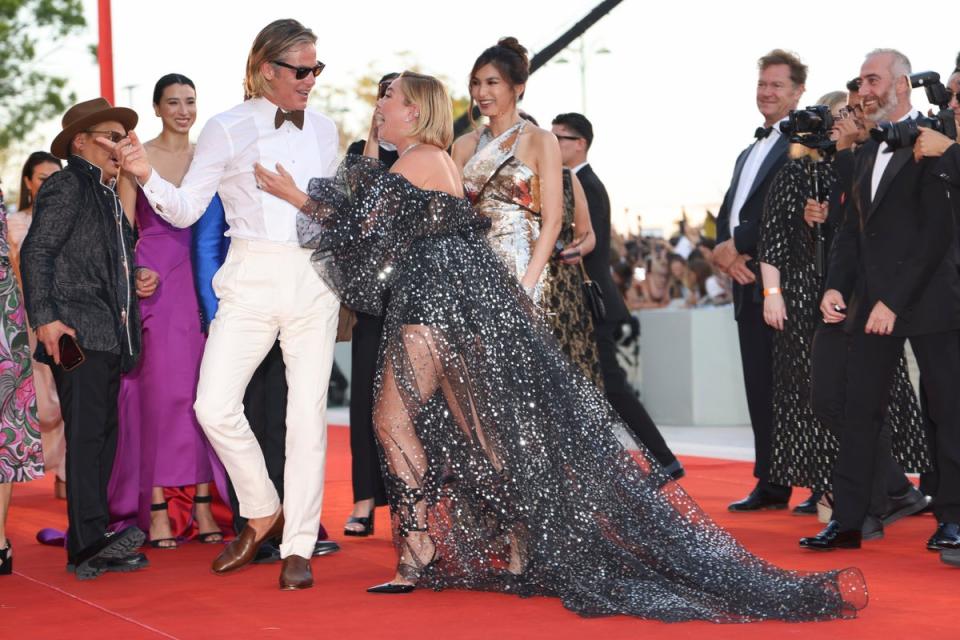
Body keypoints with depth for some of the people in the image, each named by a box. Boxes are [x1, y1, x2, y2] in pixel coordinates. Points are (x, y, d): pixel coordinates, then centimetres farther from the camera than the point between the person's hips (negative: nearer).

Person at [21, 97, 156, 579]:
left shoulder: (109, 196, 23)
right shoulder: (66, 185, -3)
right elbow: (35, 253, -11)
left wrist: (139, 280, 13)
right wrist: (45, 317, -19)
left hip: (110, 339, 9)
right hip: (78, 337, -9)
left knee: (102, 437, 9)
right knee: (86, 434, -15)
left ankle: (91, 547, 13)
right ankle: (90, 545, -19)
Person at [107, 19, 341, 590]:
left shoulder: (323, 130, 12)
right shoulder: (228, 130, 0)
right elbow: (185, 209, -2)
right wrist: (147, 176, -18)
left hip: (313, 280, 2)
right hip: (251, 280, -2)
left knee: (307, 415, 1)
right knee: (215, 406, -12)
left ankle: (299, 548, 9)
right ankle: (263, 512, 12)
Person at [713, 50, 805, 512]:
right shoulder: (749, 153, 24)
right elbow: (728, 213, 17)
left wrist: (738, 245, -12)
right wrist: (725, 251, -3)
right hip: (749, 282, 9)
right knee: (759, 388, 9)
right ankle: (770, 485, 14)